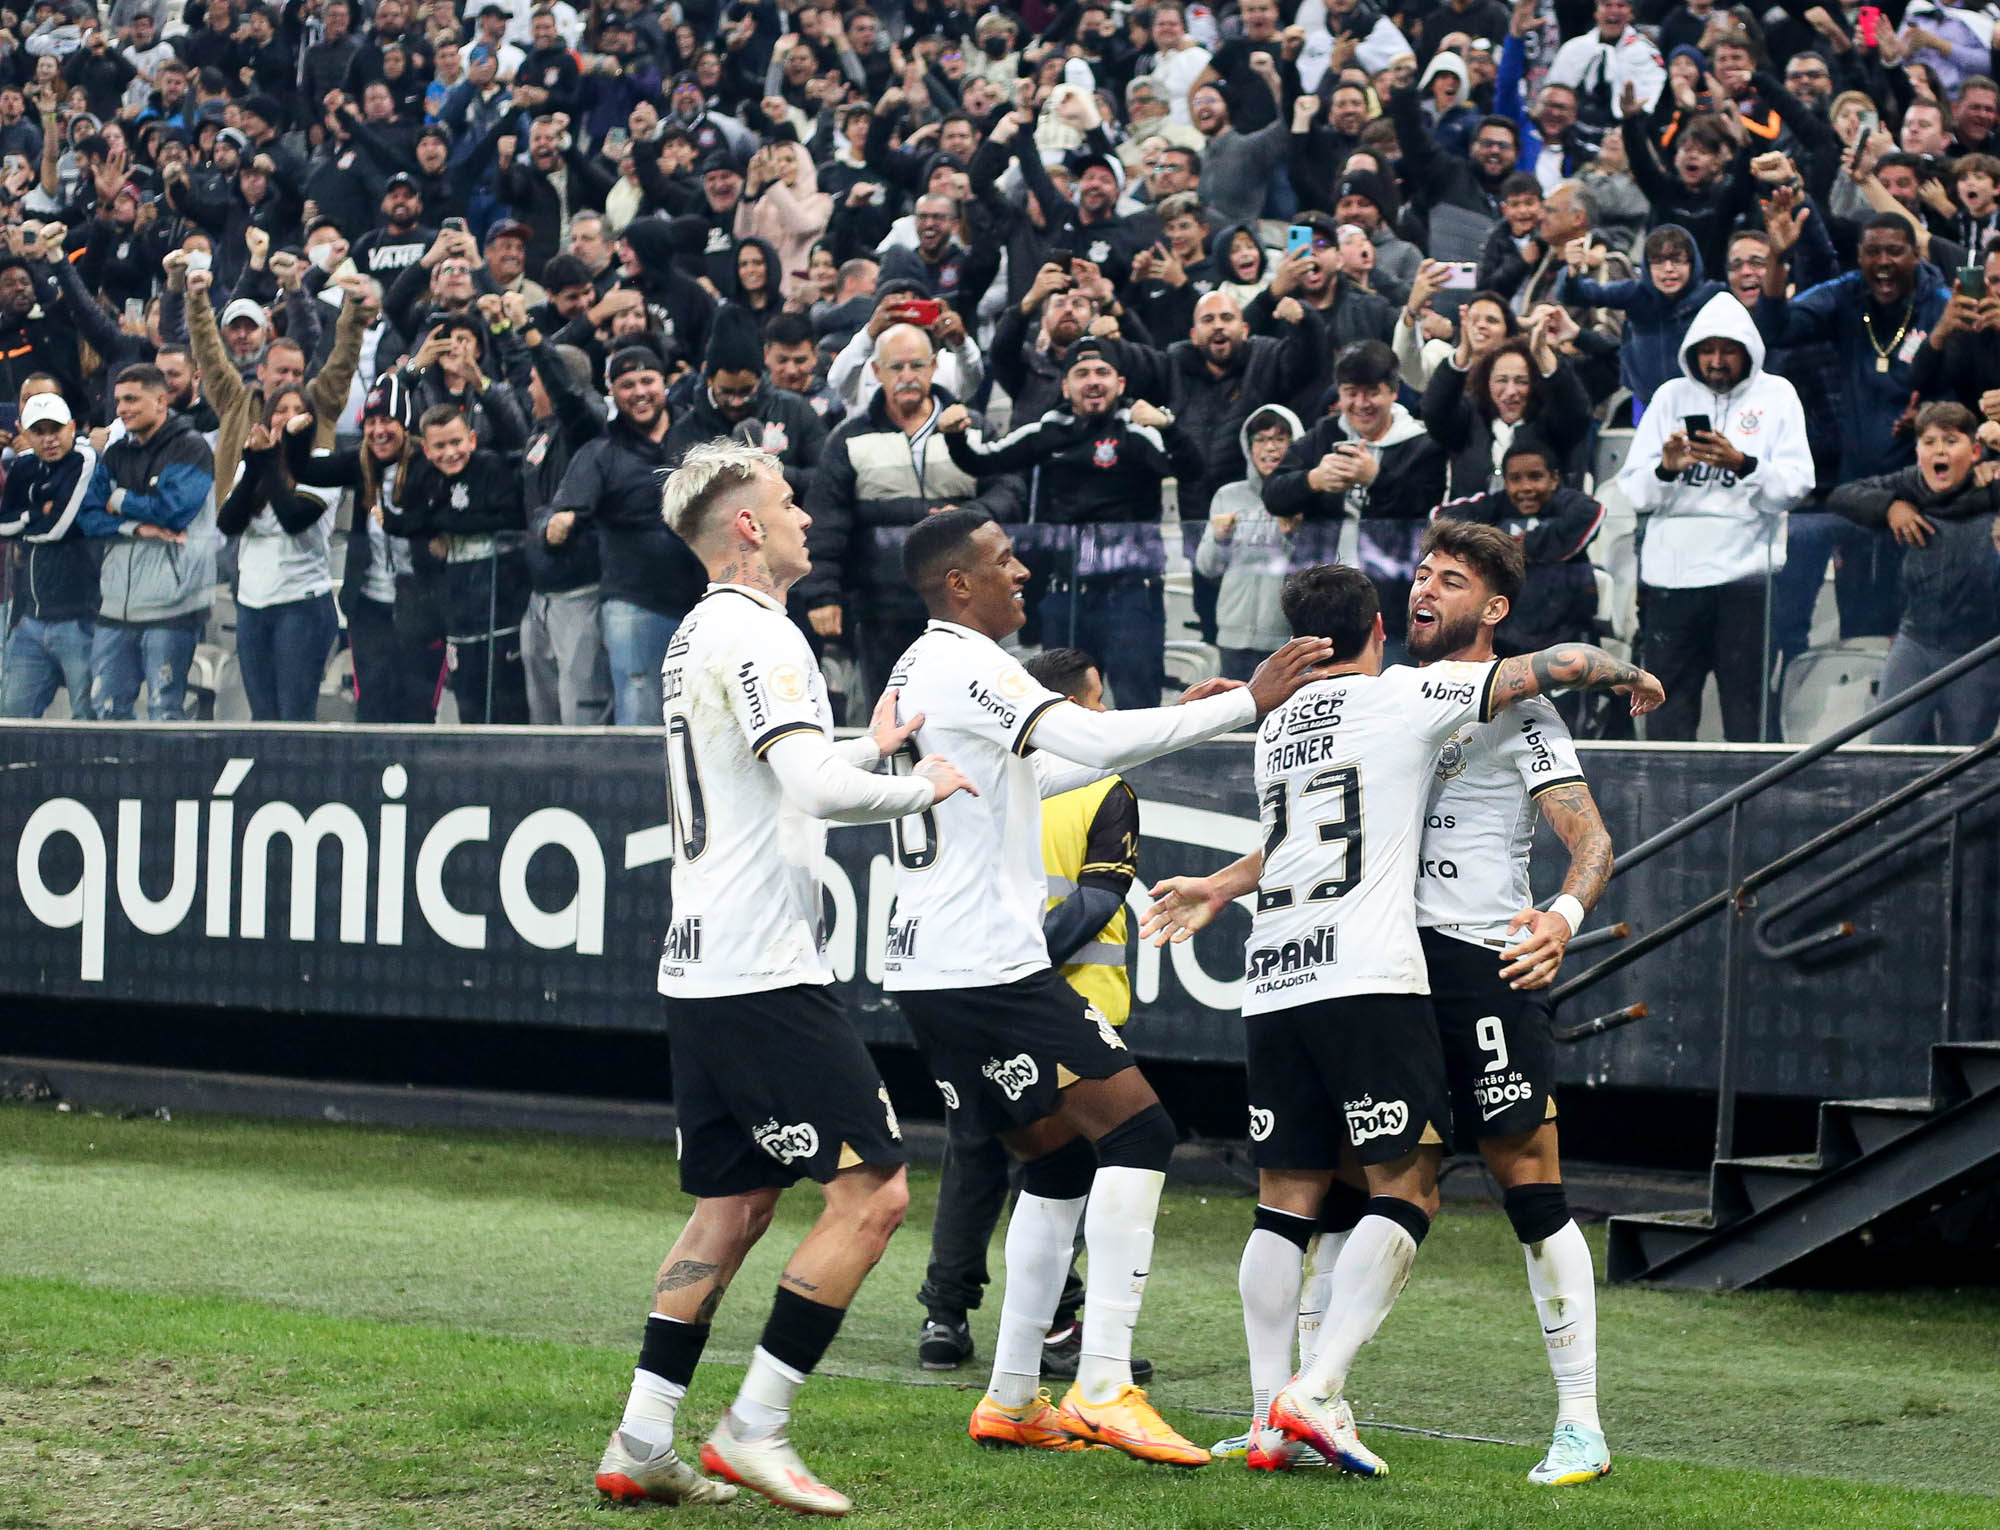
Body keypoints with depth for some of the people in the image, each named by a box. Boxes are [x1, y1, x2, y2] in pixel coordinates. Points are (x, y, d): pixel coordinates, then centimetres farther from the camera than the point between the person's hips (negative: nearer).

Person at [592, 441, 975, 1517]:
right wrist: (923, 785, -10)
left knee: (732, 1207, 14)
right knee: (872, 1192, -7)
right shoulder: (756, 634, -14)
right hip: (763, 974, -10)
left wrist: (867, 746, 39)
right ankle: (754, 1430, -6)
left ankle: (639, 1447, 12)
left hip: (700, 972, 10)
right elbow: (818, 788, -26)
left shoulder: (697, 638, 18)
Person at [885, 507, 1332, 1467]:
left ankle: (1012, 1400, 14)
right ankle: (1103, 1387, -18)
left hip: (928, 971, 10)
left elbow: (1025, 776, 33)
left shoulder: (918, 670, 20)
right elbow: (1098, 742, -25)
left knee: (1059, 1161, 15)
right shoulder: (967, 663, -12)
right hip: (986, 965, -10)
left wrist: (1176, 720, 29)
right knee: (1137, 1128, -11)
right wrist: (1246, 703, -19)